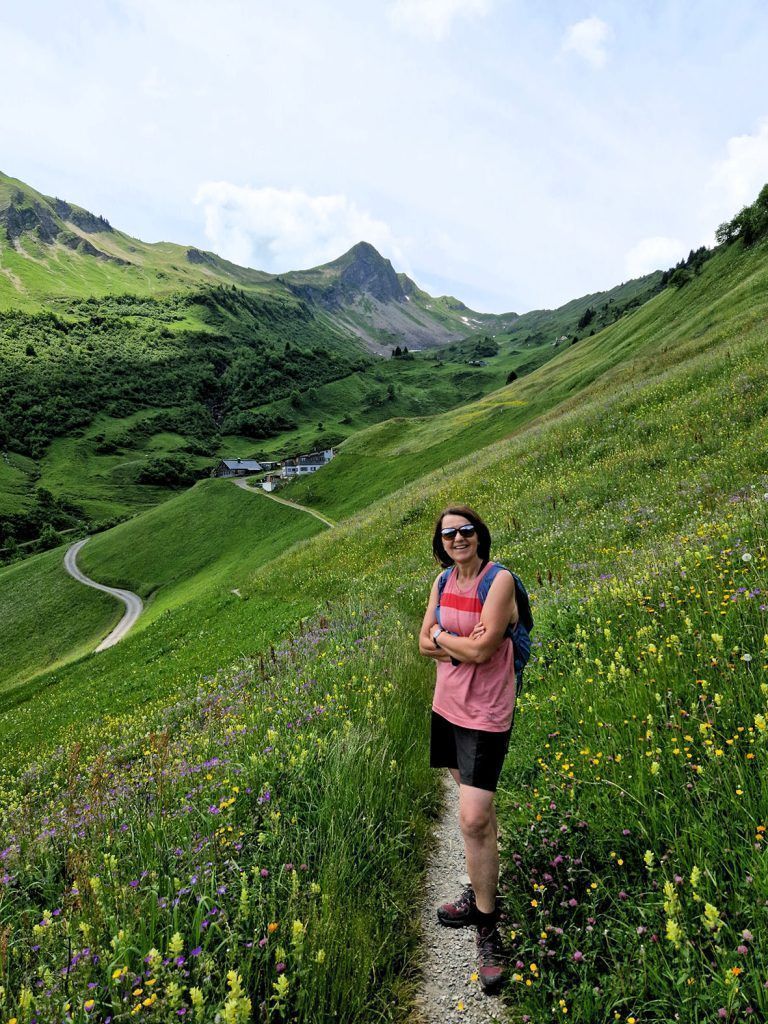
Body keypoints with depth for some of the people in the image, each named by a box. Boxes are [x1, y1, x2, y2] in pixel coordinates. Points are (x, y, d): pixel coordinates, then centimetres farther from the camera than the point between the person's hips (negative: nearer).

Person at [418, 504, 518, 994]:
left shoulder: (500, 579, -17)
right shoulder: (444, 581, 4)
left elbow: (482, 650, -24)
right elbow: (424, 644, 1)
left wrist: (442, 635, -7)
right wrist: (462, 644, -16)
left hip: (485, 713, -7)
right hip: (448, 703, 7)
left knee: (474, 820, -6)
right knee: (477, 803, 21)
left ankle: (488, 925, 14)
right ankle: (482, 890, 39)